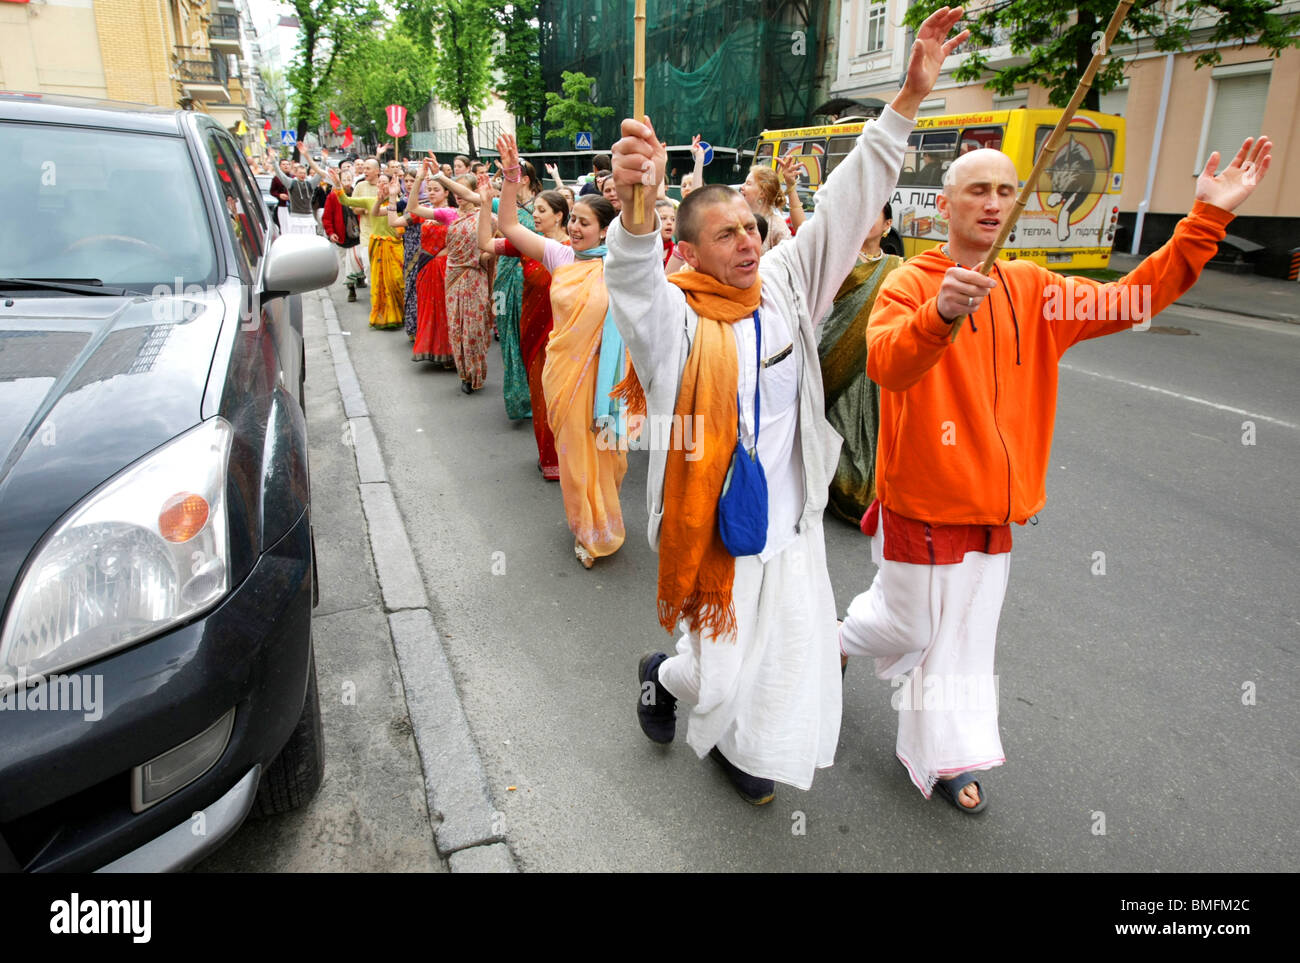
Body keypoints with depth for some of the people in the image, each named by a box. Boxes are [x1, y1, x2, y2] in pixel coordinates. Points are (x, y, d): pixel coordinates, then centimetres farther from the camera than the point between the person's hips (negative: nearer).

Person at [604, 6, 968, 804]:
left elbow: (845, 206, -2)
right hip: (714, 527, -5)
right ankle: (662, 677, 44)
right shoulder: (675, 318, -16)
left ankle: (741, 751, 44)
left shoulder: (785, 287, -1)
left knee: (793, 666, 15)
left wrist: (911, 96, -8)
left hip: (791, 521, 5)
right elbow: (632, 279, -37)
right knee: (722, 674, 8)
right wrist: (634, 206, -59)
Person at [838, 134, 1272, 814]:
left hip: (993, 508, 5)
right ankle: (834, 631, 43)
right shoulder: (910, 284, -13)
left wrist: (1209, 218, -2)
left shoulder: (1032, 290, 6)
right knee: (910, 625, 10)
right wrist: (939, 314, -50)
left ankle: (940, 755, 32)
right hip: (922, 500, -5)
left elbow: (1130, 300, 6)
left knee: (961, 637, 15)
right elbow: (884, 364, -31)